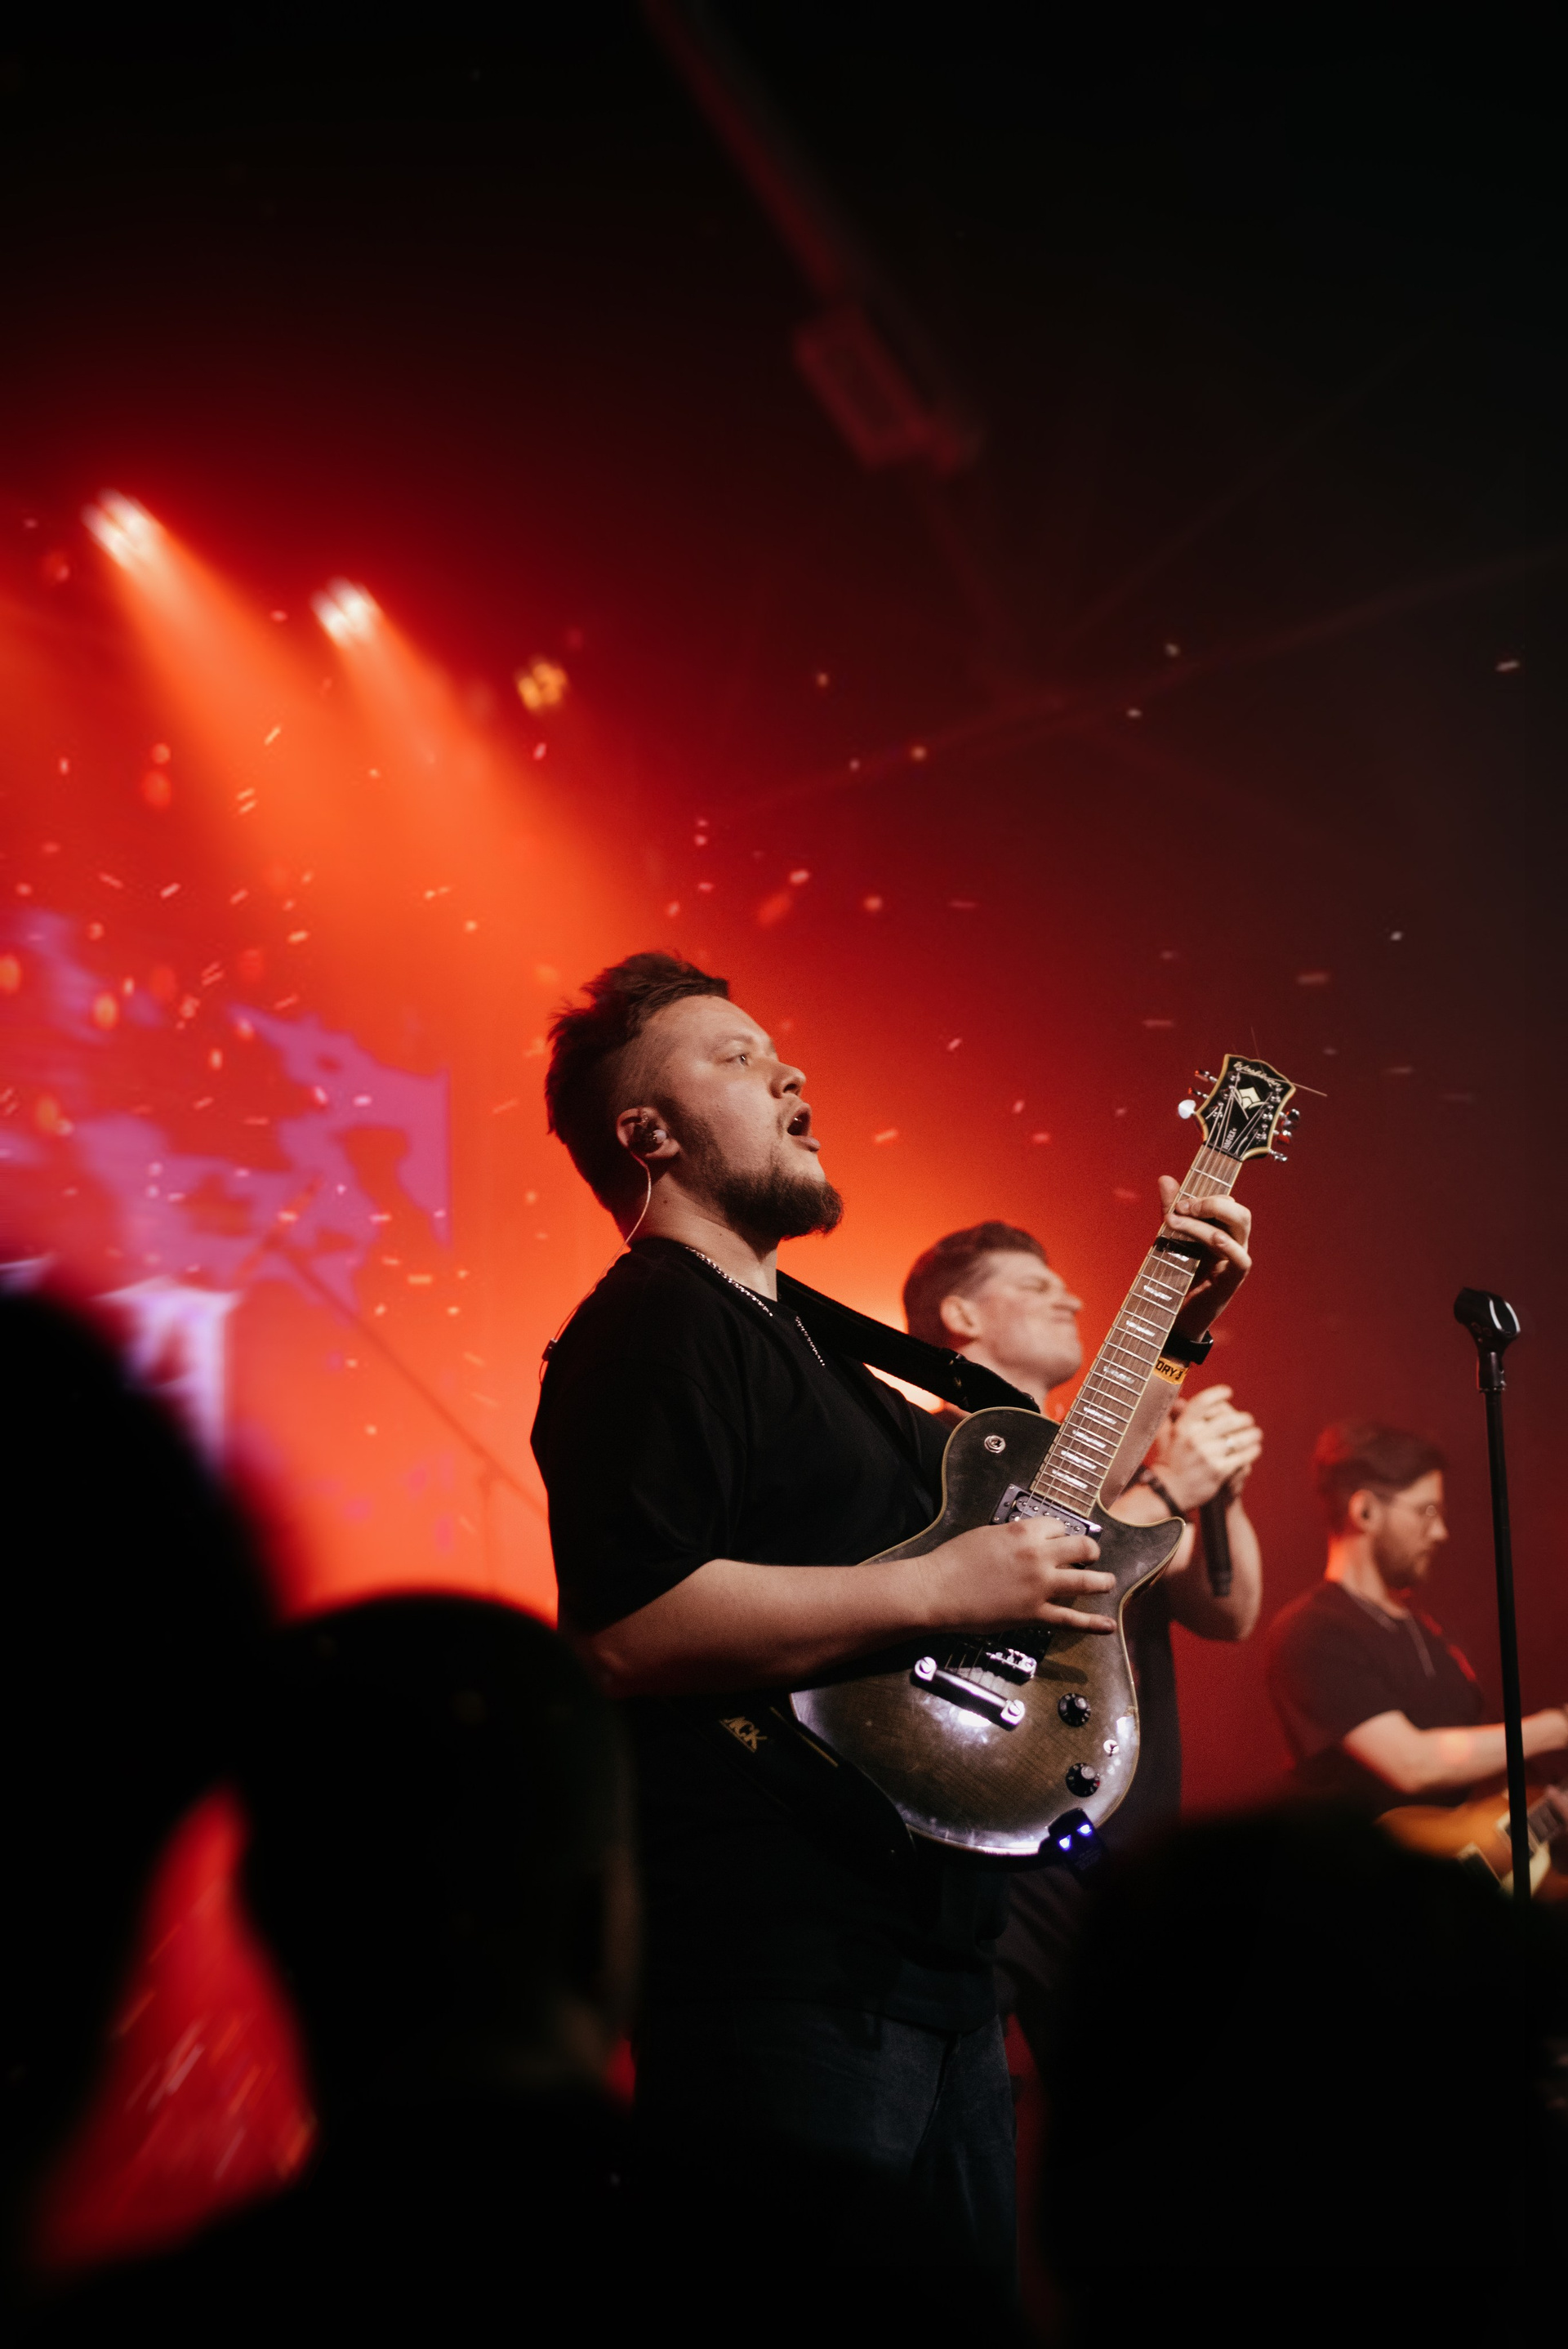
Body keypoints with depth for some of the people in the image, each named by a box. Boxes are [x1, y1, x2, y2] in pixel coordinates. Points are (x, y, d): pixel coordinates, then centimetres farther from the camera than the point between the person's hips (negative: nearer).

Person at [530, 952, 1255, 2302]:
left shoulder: (799, 1338, 21)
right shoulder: (655, 1326, -11)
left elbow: (1032, 1497, 32)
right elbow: (625, 1626, -27)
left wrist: (1172, 1332, 23)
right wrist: (942, 1590, -22)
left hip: (924, 1954, 10)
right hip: (783, 1974, -10)